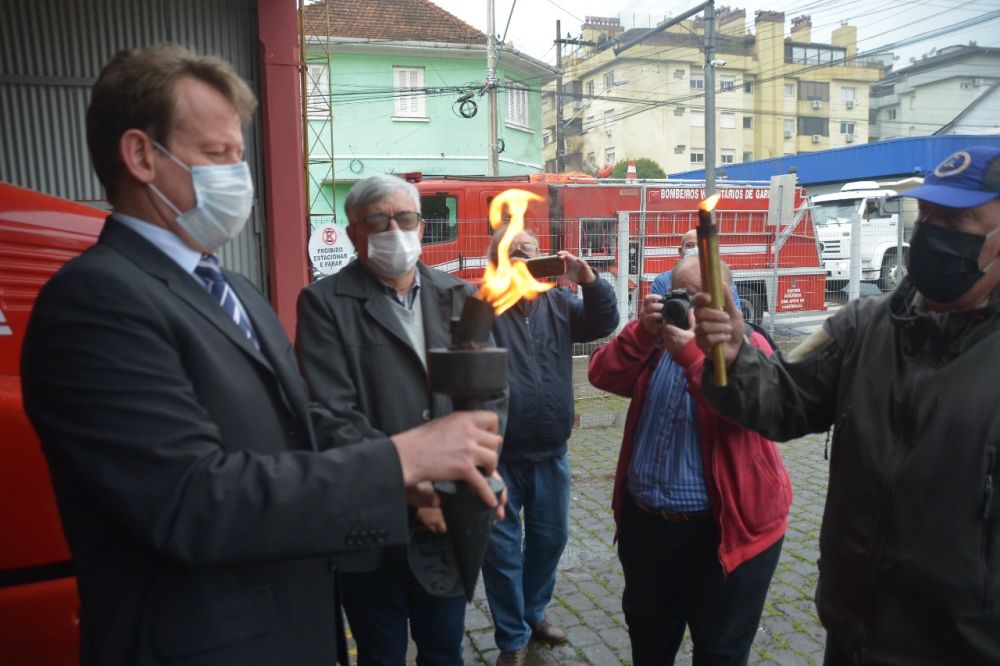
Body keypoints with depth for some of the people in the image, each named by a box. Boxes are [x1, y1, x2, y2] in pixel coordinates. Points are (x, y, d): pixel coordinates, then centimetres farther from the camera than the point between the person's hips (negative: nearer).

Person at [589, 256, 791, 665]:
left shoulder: (747, 345, -8)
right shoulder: (656, 339, 6)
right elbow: (604, 376, -7)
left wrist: (692, 354, -30)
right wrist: (642, 332, -19)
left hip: (723, 529, -5)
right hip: (644, 521, 5)